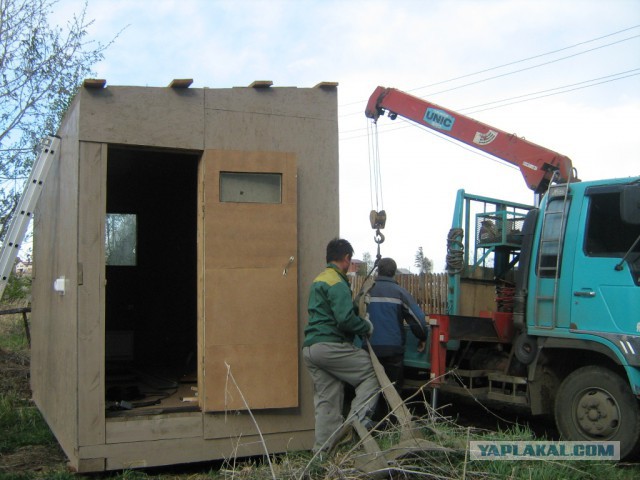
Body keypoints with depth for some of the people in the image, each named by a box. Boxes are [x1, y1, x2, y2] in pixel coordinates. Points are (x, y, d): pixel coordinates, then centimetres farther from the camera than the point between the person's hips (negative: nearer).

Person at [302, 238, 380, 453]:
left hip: (310, 347, 9)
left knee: (326, 401, 10)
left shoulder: (318, 280, 22)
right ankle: (356, 419, -16)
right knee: (372, 373, -3)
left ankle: (322, 450, 10)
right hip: (330, 345, -9)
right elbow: (346, 320, -18)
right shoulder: (337, 283, -10)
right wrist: (367, 326, -2)